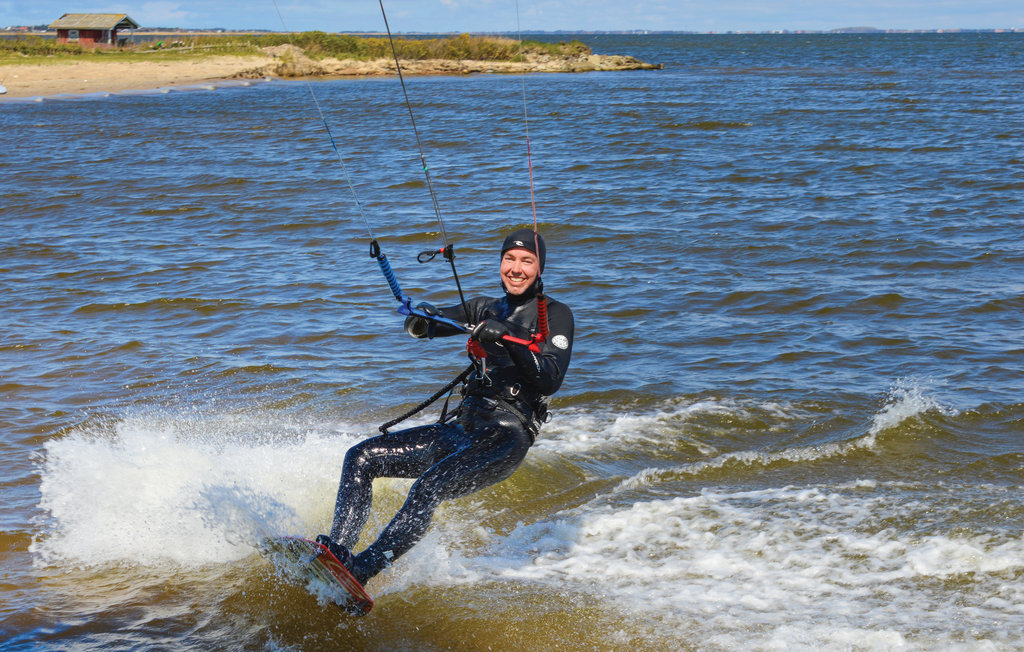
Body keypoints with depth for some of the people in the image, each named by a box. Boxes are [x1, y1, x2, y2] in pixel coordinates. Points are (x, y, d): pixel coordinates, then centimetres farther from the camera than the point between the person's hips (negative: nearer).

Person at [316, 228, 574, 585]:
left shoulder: (555, 314, 2)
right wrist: (421, 316, -16)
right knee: (361, 457, -4)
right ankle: (339, 549, -14)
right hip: (463, 428, 7)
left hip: (506, 437, -7)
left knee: (429, 487, -31)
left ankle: (360, 571, -37)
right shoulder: (485, 308, 20)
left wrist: (508, 339, -25)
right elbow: (421, 325, 9)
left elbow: (551, 380, -12)